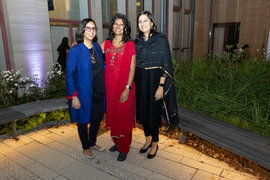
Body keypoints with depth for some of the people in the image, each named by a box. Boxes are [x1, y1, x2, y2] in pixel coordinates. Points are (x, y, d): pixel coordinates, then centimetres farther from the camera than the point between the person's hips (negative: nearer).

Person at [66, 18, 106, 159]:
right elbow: (69, 75, -12)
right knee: (83, 121, 11)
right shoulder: (75, 51, -13)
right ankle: (86, 147, 34)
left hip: (98, 93, 6)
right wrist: (74, 96, -15)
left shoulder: (97, 48, 4)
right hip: (83, 93, -5)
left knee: (97, 118, 16)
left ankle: (92, 143, 40)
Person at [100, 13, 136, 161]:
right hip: (110, 85, 5)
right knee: (113, 114, 15)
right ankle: (117, 141, 36)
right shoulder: (106, 44, 7)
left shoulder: (130, 45, -6)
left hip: (124, 86, -4)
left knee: (124, 116, 5)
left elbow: (132, 69, -10)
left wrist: (127, 88, -15)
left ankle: (124, 148, 22)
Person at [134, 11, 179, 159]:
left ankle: (155, 144, 24)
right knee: (142, 110, 13)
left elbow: (165, 65, -12)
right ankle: (148, 139, 33)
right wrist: (133, 83, 5)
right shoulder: (137, 41, 7)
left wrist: (161, 86, -18)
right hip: (140, 80, 6)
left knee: (153, 112, 4)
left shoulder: (161, 40, -9)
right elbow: (135, 63, 11)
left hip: (155, 80, -5)